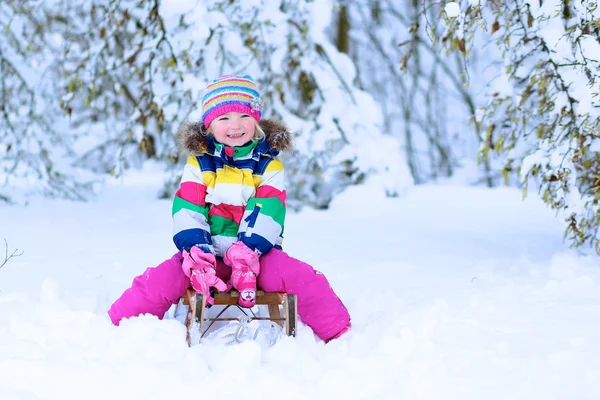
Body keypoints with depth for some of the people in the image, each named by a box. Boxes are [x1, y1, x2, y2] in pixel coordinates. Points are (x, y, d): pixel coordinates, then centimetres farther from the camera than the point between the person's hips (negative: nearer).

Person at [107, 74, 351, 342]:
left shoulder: (269, 165, 3)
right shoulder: (199, 164, 5)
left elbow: (267, 212, -9)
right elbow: (187, 210, -4)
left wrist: (248, 251, -27)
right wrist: (195, 250, -24)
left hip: (257, 252, 0)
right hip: (208, 252, 0)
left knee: (304, 279, -25)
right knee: (159, 281, -23)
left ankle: (339, 334, -14)